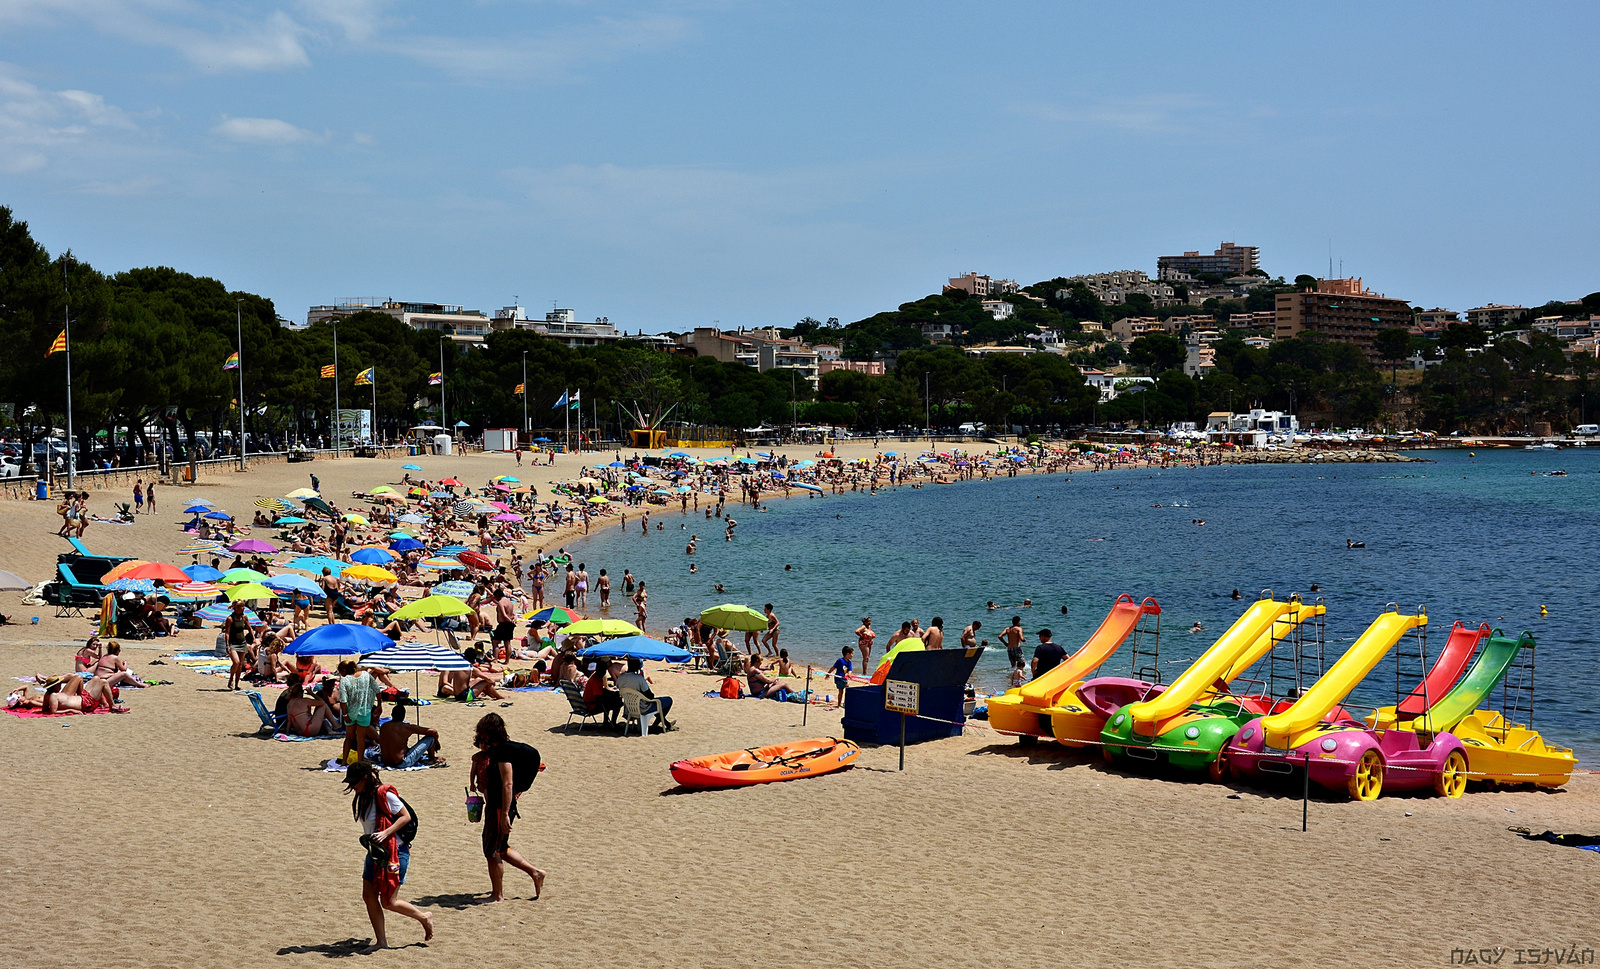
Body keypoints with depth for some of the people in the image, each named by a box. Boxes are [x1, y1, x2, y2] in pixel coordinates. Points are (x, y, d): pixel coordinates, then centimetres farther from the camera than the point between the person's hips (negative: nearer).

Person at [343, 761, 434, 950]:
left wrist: (385, 833, -25)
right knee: (368, 896, 3)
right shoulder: (363, 797, 7)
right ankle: (381, 942, 11)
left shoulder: (385, 795, -18)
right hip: (375, 852, 9)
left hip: (394, 851, -8)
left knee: (388, 902, -3)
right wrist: (368, 840, 7)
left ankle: (424, 917, 19)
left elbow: (406, 816, -16)